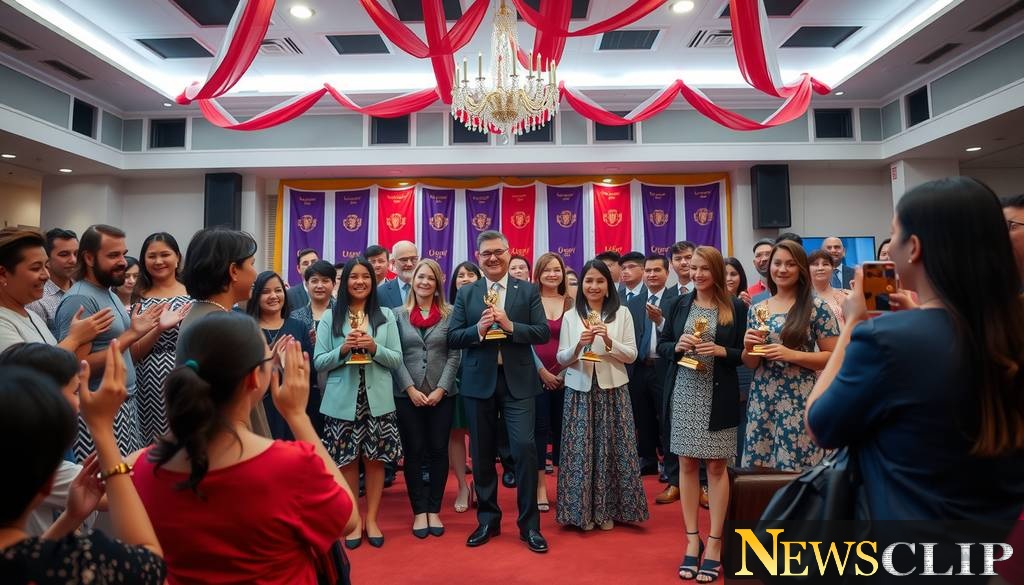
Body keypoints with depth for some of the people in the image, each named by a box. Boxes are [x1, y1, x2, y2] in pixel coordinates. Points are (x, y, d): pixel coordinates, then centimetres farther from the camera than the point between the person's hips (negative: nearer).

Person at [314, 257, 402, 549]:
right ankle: (353, 520, 23)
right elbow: (318, 362, 1)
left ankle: (371, 519, 23)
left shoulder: (385, 315, 4)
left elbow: (397, 359, 2)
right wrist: (342, 350, -16)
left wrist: (374, 348, -15)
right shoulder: (330, 318, 2)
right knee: (347, 461, 8)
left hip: (378, 400, 1)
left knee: (375, 460, 8)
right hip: (342, 401, 0)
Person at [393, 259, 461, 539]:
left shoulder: (449, 314, 2)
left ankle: (434, 510, 19)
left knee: (438, 451, 6)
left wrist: (440, 389, -9)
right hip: (407, 394, 0)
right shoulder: (399, 314, 3)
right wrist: (411, 389, -9)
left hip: (442, 394, 0)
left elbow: (455, 355, -1)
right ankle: (419, 511, 17)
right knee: (413, 452, 5)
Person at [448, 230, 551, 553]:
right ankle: (487, 520, 29)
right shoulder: (465, 293, 5)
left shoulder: (528, 291, 2)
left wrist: (510, 325, -18)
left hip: (518, 381, -2)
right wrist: (478, 329, -18)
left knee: (524, 448, -6)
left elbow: (543, 333, -5)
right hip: (479, 382, 2)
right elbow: (452, 338, 0)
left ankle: (529, 524, 12)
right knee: (482, 454, 11)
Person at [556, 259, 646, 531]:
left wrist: (609, 341, -15)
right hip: (580, 390, 1)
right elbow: (562, 358, 4)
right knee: (581, 448, 1)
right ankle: (583, 511, 16)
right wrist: (579, 345, -14)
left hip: (612, 390, 0)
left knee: (610, 448, 3)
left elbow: (631, 355, 1)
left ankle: (607, 510, 19)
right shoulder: (570, 316, 6)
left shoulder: (622, 313, 3)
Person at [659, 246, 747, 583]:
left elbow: (746, 353, 0)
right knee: (687, 464, 8)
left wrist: (720, 350, -17)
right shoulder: (680, 304, 6)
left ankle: (714, 543, 18)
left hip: (718, 397, -2)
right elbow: (661, 346, 8)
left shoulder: (736, 307, -2)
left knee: (717, 466, 5)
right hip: (684, 394, 3)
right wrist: (677, 346, -12)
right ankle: (692, 539, 21)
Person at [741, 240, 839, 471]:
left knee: (796, 469, -1)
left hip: (800, 402, -4)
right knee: (759, 468, 7)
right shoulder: (756, 309, 9)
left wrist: (791, 355, -16)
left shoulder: (817, 308, -3)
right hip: (761, 401, 4)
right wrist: (749, 348, -8)